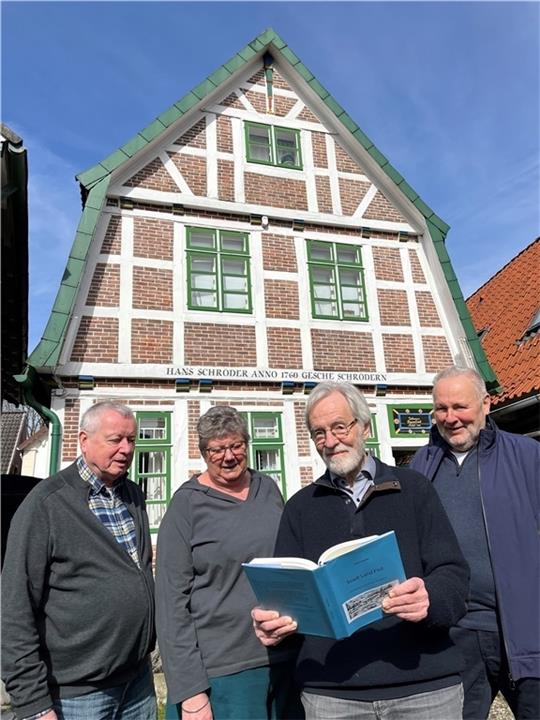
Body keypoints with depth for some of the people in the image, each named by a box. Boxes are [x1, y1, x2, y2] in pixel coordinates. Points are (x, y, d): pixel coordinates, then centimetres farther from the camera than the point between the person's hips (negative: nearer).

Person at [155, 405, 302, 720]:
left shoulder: (268, 488, 3)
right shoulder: (187, 504, -10)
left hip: (286, 659, 5)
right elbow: (172, 600, -11)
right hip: (222, 670, -4)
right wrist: (189, 690, -13)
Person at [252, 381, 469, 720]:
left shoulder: (413, 488, 3)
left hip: (425, 684, -1)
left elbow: (453, 573, -2)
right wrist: (271, 620, -14)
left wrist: (430, 599, -23)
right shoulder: (300, 507, 9)